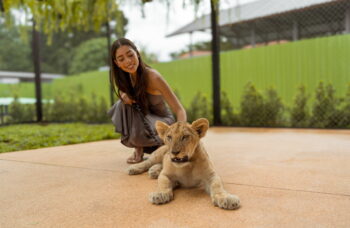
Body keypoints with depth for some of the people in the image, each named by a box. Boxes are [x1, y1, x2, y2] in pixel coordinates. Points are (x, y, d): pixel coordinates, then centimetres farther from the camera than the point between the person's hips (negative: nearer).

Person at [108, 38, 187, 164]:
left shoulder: (152, 76, -28)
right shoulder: (125, 76, -10)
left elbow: (179, 110, -30)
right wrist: (123, 95, -14)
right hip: (141, 116, 6)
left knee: (138, 134, -35)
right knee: (122, 105, -23)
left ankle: (163, 144, 1)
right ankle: (138, 149, -6)